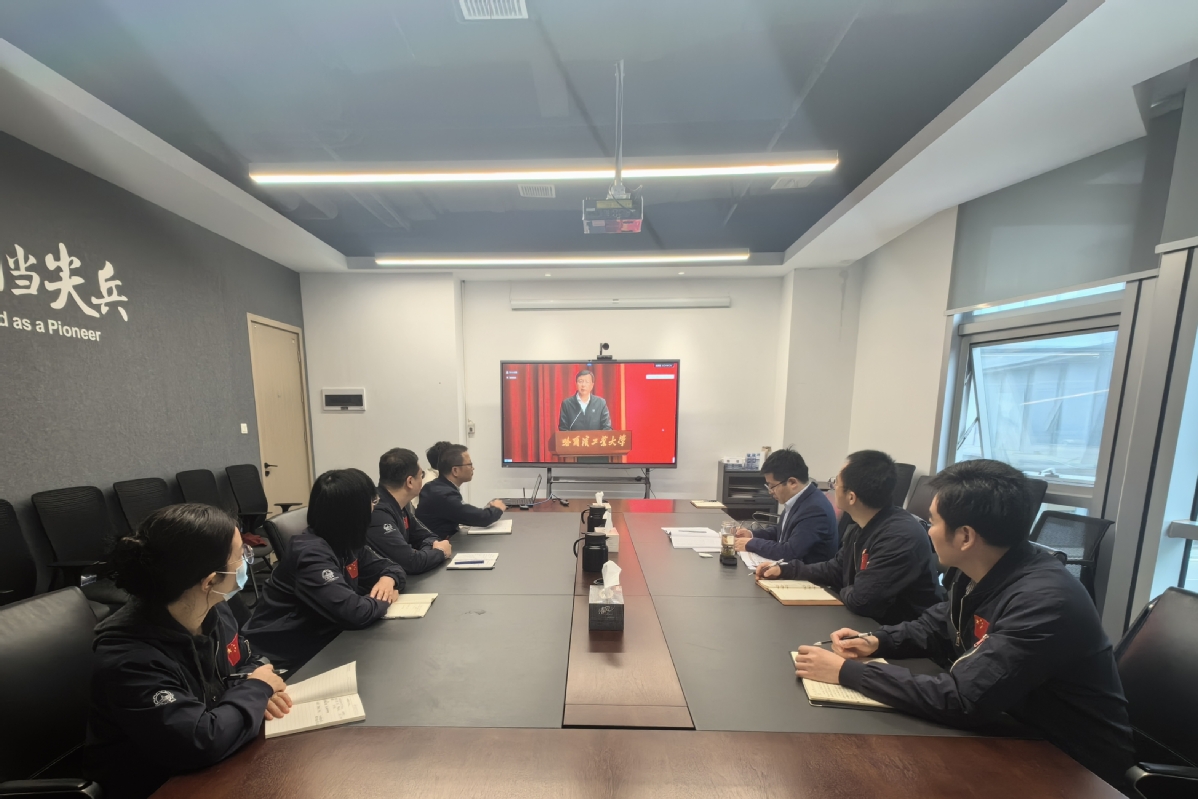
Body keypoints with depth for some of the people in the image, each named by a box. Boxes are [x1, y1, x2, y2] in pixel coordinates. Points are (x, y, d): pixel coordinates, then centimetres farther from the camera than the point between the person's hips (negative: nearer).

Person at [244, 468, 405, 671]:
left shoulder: (347, 542, -2)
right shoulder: (310, 553, -28)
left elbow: (389, 567, 7)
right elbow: (355, 612, -35)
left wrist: (388, 579, -15)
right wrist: (385, 599, -16)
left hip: (320, 639, 7)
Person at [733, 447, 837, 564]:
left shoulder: (815, 509, -27)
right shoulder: (796, 499, 0)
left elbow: (790, 552, -28)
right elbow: (782, 530, 15)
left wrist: (751, 543, -17)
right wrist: (752, 534, 1)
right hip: (793, 567, 8)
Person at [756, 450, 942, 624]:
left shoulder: (900, 536, -30)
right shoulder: (860, 527, 0)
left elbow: (860, 601, -30)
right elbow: (836, 570, 13)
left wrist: (843, 592, -7)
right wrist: (785, 569, 4)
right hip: (869, 622, 7)